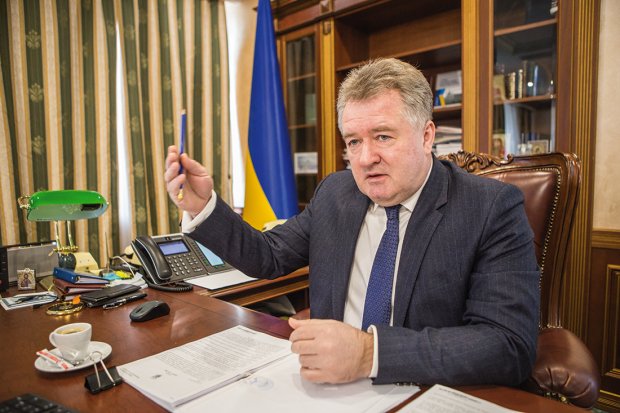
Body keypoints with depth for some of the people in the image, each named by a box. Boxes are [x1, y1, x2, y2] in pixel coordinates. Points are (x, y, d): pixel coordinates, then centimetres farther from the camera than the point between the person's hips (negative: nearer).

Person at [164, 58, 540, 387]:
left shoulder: (493, 209, -11)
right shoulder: (334, 193, 3)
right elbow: (267, 258, 8)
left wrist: (370, 352, -30)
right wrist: (203, 206, -6)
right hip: (329, 389, 3)